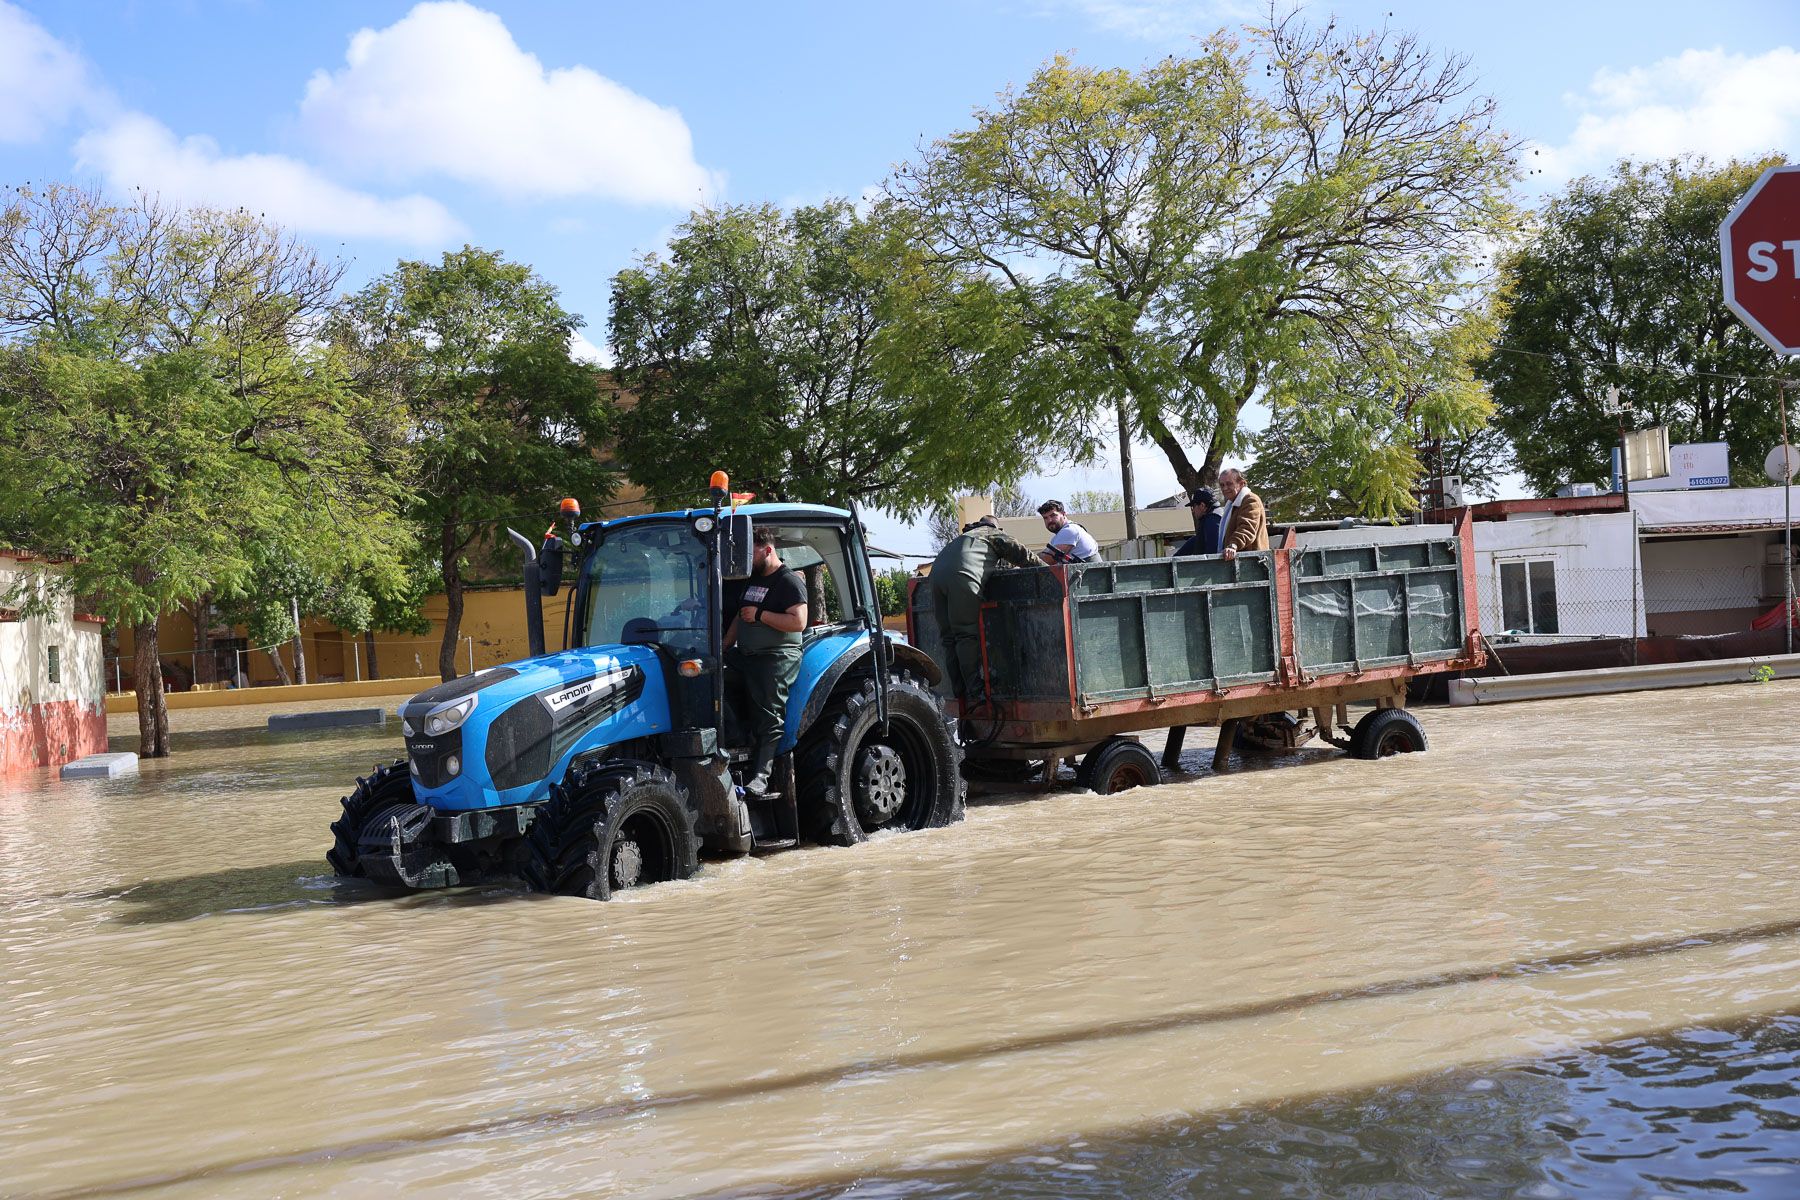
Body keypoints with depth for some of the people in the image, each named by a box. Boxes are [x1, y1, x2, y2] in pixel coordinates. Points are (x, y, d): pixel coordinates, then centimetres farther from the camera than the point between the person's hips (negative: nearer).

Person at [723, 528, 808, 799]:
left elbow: (798, 622, -20)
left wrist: (760, 614, -19)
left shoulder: (790, 581, -9)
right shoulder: (750, 581, 19)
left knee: (769, 717, -11)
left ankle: (760, 777, -14)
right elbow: (739, 617, 29)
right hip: (745, 655, 9)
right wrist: (724, 648, 19)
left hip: (777, 658, -9)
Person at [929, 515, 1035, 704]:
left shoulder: (961, 537, 42)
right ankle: (975, 692, -13)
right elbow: (1021, 554, 16)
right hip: (961, 576, -6)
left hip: (936, 574, 6)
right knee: (968, 634, -8)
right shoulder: (993, 534, 25)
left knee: (949, 637, 7)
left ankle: (960, 692, 4)